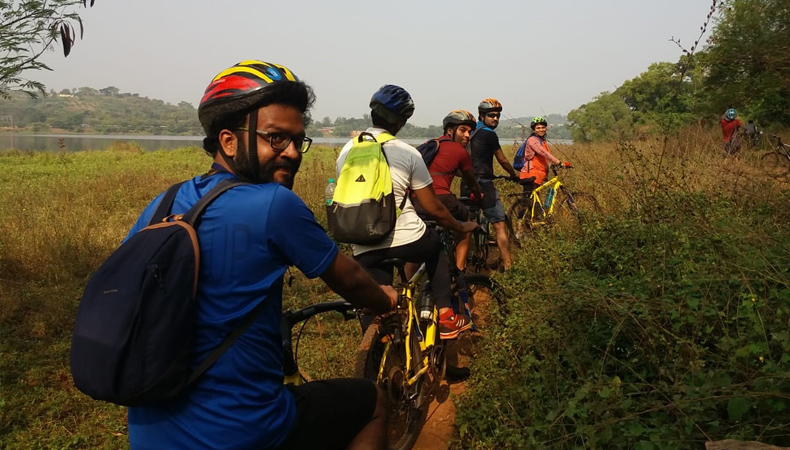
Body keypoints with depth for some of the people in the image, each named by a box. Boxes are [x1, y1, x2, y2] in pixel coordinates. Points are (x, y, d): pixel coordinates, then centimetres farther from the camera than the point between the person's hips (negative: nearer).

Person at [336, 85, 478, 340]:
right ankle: (445, 316, 24)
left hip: (363, 250, 2)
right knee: (435, 245, 30)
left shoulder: (347, 151, 8)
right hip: (406, 240, -2)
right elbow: (434, 209, 1)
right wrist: (462, 227, 18)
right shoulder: (408, 153, -3)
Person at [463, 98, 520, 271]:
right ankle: (508, 266, -7)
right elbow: (503, 161, 0)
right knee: (499, 226, -5)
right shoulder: (489, 134, -8)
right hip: (483, 185, -8)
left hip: (467, 185, 8)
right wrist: (514, 175, 17)